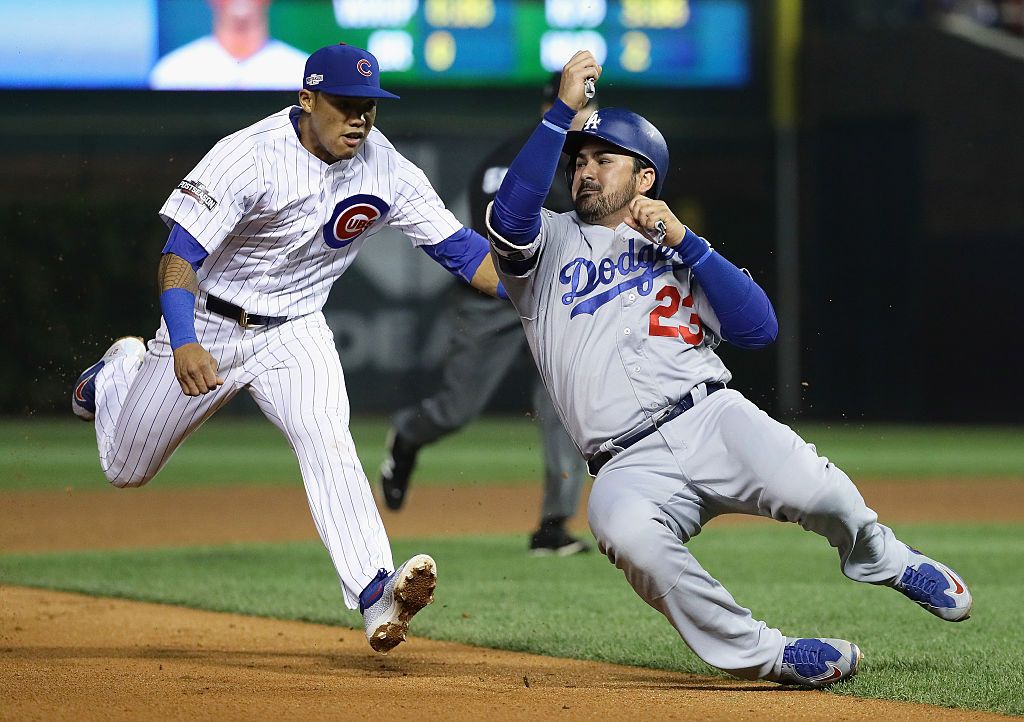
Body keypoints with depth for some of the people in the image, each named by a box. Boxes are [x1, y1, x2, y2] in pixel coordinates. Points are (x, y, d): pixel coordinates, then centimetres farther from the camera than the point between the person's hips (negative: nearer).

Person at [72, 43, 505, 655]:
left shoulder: (388, 172, -14)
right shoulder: (249, 157, -27)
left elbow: (461, 249, -11)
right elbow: (180, 254, -30)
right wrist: (183, 344, -46)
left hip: (294, 332, 2)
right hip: (206, 326, -1)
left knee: (327, 441, -26)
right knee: (126, 469, 14)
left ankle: (376, 598, -35)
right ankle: (124, 371, 47)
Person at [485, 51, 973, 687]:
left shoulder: (683, 256, 25)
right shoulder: (552, 244, 21)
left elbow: (760, 329, 7)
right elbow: (510, 212, -5)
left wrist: (683, 241, 3)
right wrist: (563, 111, -8)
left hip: (711, 417, 1)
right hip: (629, 467, -1)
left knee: (813, 492, -30)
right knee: (626, 531, -38)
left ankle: (882, 561, 6)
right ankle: (764, 656, -24)